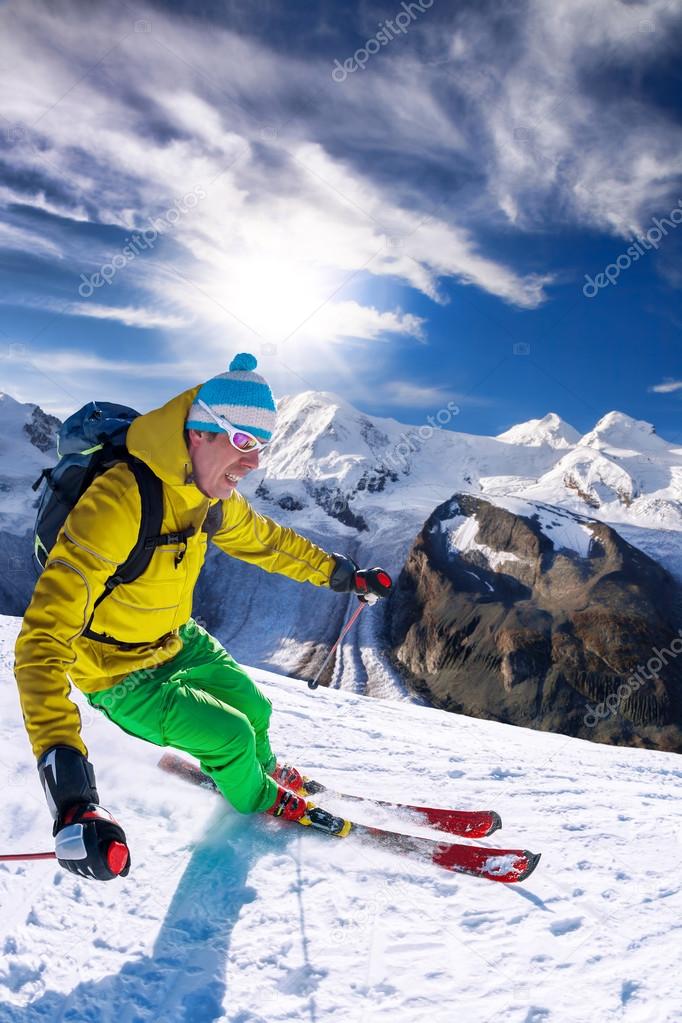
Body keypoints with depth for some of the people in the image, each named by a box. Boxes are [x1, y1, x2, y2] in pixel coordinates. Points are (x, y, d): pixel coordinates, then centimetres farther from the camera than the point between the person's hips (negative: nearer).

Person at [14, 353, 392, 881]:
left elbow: (265, 539, 9)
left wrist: (341, 573, 15)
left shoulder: (214, 497, -13)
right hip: (123, 678, -7)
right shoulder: (117, 503, -39)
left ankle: (264, 769, 53)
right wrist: (66, 781, -53)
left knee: (254, 709, 17)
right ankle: (258, 801, 30)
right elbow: (43, 641, -43)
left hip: (180, 641, 7)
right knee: (231, 735, -6)